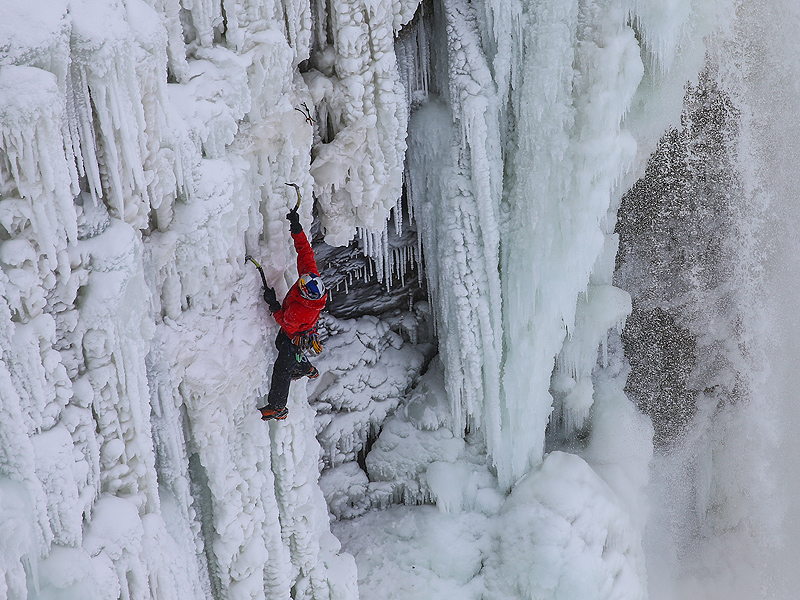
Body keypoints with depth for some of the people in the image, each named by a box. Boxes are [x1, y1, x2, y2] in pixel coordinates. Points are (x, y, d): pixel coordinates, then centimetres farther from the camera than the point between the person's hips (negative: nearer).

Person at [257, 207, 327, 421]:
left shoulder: (300, 312, -47)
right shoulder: (313, 276, -32)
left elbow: (286, 324, -27)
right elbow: (305, 251, -24)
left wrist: (273, 304, -27)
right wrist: (297, 229, -31)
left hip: (297, 338, -8)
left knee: (282, 371, 11)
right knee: (281, 345, 37)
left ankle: (277, 408, 32)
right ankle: (307, 369, 61)